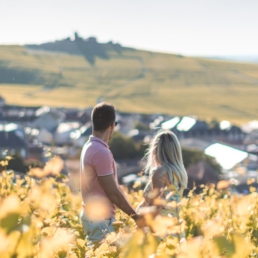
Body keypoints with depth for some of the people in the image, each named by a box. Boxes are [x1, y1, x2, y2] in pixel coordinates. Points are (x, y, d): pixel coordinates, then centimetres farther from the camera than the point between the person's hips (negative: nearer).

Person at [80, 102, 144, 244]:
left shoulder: (89, 147, 9)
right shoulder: (101, 153, -21)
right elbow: (113, 193, -19)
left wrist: (132, 212, 16)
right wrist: (135, 216, -9)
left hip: (91, 215, 9)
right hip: (100, 220, -9)